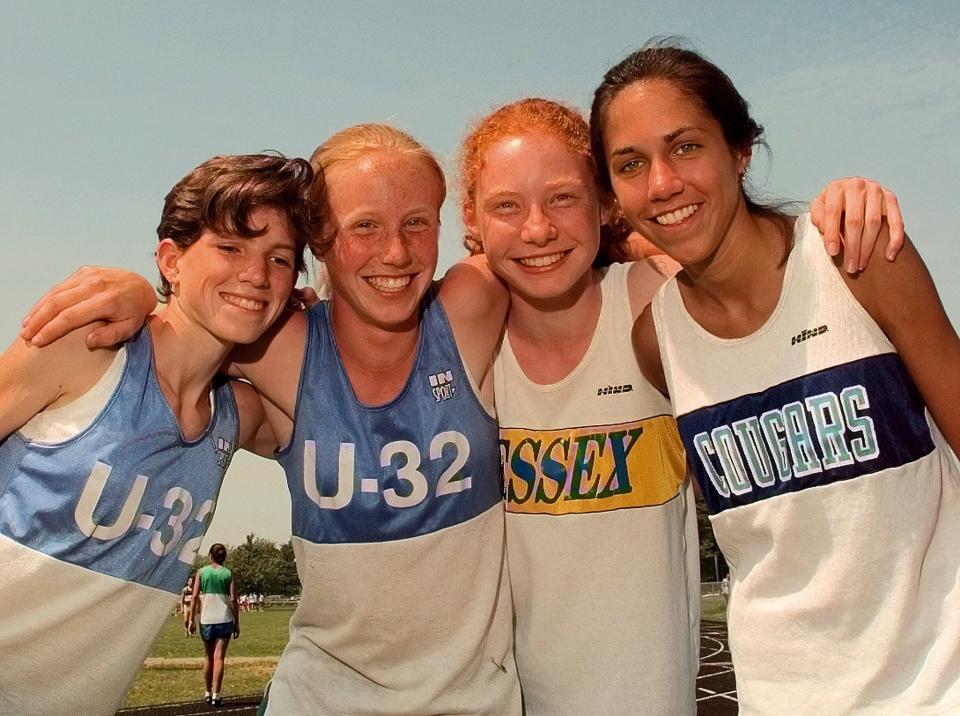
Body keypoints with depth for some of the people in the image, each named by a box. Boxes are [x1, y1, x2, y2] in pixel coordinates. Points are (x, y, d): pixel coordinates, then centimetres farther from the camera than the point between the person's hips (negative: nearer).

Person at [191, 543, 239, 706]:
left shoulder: (201, 572, 5)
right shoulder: (228, 574, 2)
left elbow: (195, 596, -2)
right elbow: (233, 599, -2)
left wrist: (191, 619, 3)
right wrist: (237, 623, 4)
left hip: (206, 620, 2)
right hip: (224, 619, -2)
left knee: (208, 658, 16)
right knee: (219, 657, -3)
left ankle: (208, 693, 24)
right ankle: (216, 695, -9)